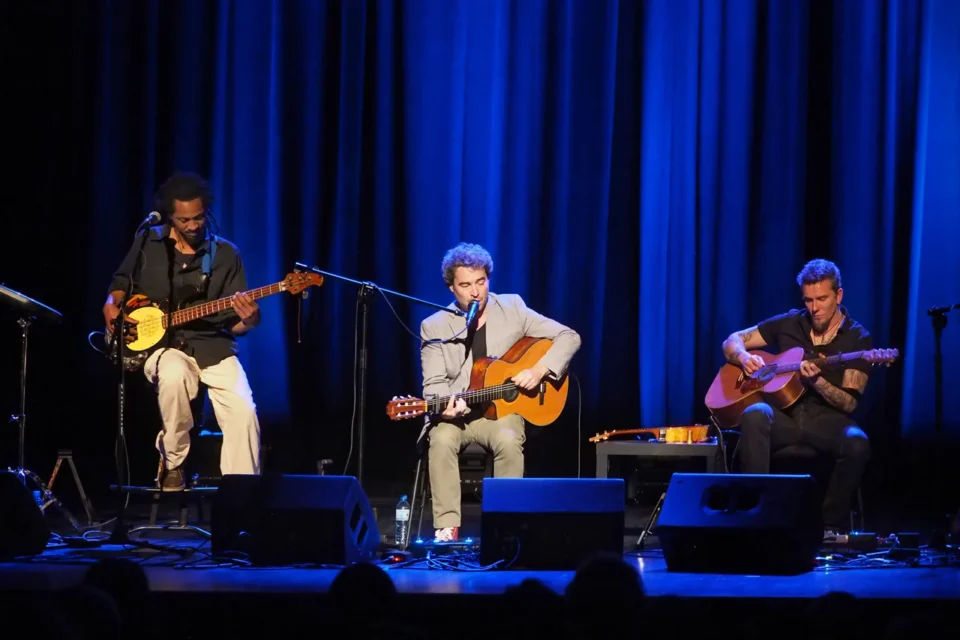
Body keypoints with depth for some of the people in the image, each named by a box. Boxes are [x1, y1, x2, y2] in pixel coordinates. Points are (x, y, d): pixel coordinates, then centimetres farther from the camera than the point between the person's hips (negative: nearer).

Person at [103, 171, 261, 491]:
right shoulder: (148, 244, 4)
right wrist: (111, 308, -3)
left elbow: (234, 324, 2)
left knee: (243, 411, -25)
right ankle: (172, 462, -15)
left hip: (213, 346, 1)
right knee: (174, 376, -38)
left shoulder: (225, 254, 3)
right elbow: (120, 284, 19)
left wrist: (248, 320, -22)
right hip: (161, 343, -1)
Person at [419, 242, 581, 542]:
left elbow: (568, 337, 0)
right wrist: (445, 406, -28)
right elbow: (434, 383, -5)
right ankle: (447, 527, -26)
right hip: (455, 413, 0)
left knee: (508, 441, -33)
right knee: (442, 441, -33)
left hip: (501, 410, 0)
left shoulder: (512, 308, 0)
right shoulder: (434, 326, -1)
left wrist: (540, 369, -16)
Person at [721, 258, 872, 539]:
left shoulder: (857, 339, 2)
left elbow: (849, 403, -5)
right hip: (784, 414, 1)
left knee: (857, 443, -35)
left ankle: (830, 524, -15)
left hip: (826, 420, -1)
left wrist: (816, 381, -23)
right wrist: (744, 357, -8)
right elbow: (731, 342, 16)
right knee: (755, 415, -34)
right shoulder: (789, 324, 10)